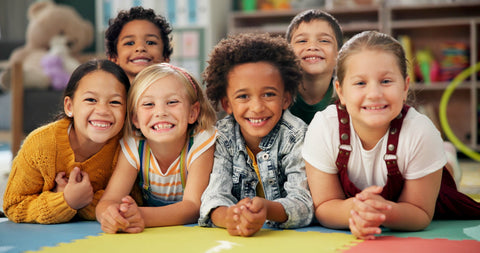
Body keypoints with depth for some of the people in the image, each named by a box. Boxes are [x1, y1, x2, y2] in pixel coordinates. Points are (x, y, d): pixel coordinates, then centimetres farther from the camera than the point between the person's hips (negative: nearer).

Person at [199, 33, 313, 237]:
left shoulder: (297, 136, -9)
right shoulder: (221, 137, -3)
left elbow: (304, 204, -19)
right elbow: (213, 197, -14)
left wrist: (267, 209, -40)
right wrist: (228, 217, -37)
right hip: (235, 239, 2)